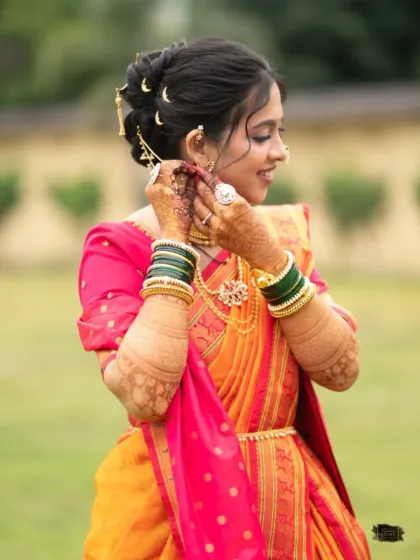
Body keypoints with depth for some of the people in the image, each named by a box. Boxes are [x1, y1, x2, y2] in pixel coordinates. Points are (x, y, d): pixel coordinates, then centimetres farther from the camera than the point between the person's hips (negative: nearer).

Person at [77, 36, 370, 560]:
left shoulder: (279, 231, 4)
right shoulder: (119, 247, -11)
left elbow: (340, 369, -6)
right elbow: (144, 397, -24)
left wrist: (264, 253, -15)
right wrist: (175, 242, -19)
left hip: (289, 504, 5)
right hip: (171, 510, -5)